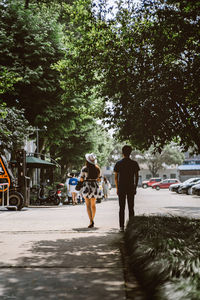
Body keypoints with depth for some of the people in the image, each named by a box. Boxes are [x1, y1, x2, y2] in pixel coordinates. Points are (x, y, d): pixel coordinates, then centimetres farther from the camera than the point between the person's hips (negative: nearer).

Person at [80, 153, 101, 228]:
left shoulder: (84, 168, -9)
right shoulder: (97, 168, 2)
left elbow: (81, 179, -5)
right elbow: (98, 179, 9)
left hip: (86, 186, -3)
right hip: (95, 186, 4)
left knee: (88, 205, 0)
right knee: (93, 205, 17)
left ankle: (91, 221, -13)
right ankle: (92, 220, 26)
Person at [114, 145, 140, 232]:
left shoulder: (118, 163, 0)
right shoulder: (134, 163, -1)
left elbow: (116, 178, 1)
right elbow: (136, 177, -1)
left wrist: (117, 188, 9)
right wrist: (135, 188, 7)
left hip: (121, 188, 0)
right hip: (131, 188, 0)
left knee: (121, 208, 5)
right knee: (131, 208, 5)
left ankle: (122, 226, 2)